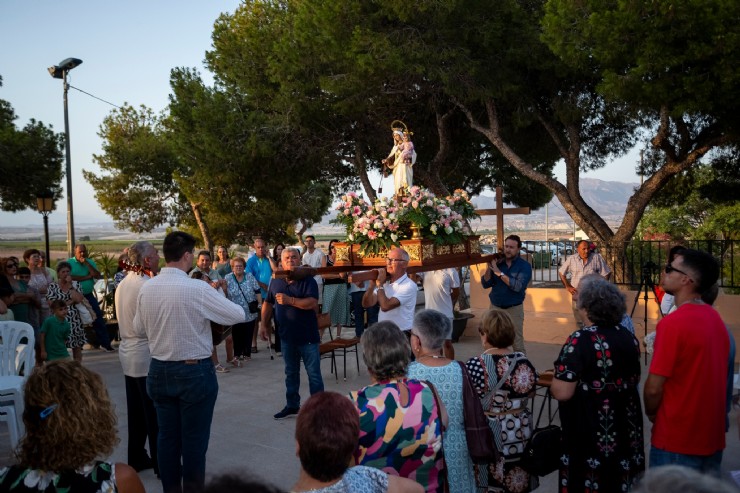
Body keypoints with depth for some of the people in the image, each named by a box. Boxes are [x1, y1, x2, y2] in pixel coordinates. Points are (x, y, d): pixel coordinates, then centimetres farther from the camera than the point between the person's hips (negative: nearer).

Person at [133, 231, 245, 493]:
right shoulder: (198, 288, -19)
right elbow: (238, 315, -11)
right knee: (194, 440, 7)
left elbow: (138, 327, 12)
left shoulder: (146, 288, -2)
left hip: (159, 371, 6)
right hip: (195, 372, -5)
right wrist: (217, 296, 5)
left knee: (167, 436, 16)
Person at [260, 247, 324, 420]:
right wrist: (263, 324, 9)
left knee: (314, 374, 2)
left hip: (307, 336, -5)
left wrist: (289, 300, -27)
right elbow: (268, 303, 15)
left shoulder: (308, 280, -10)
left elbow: (312, 303, -24)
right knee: (291, 373, 17)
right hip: (287, 336, 5)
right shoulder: (276, 282, 6)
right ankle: (292, 406, 30)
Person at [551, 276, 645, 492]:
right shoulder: (629, 338, 2)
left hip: (589, 431, -6)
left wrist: (553, 379, -4)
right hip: (626, 429, 7)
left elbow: (562, 393, -22)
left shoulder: (580, 341, -20)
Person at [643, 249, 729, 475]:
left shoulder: (673, 323, -20)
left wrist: (651, 414, 1)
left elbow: (654, 388, -19)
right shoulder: (716, 318, 4)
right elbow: (716, 377, 12)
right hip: (712, 436, 7)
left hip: (677, 440, -7)